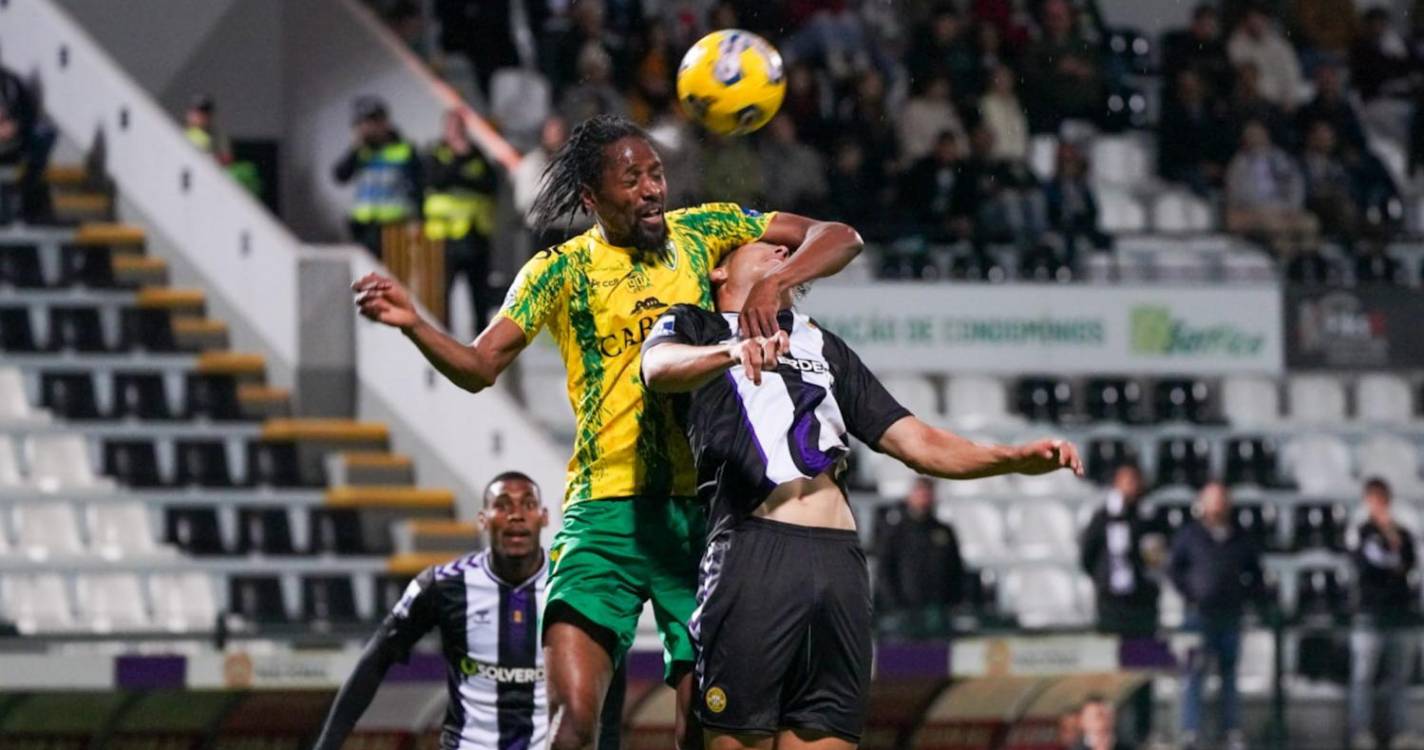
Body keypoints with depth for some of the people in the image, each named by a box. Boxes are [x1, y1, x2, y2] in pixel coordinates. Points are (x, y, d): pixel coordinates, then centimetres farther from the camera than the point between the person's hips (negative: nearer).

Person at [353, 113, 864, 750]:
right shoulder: (562, 270, 4)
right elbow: (479, 367, -4)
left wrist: (775, 283, -12)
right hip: (606, 512, -2)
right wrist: (412, 323, -23)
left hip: (701, 509, 2)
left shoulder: (703, 232, 9)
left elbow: (838, 238, 8)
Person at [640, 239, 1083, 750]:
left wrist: (1016, 458, 10)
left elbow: (915, 443, 27)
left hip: (840, 561, 4)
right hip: (752, 550, -4)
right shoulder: (694, 327, 18)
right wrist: (731, 351, -30)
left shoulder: (825, 347, 33)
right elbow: (658, 368, -8)